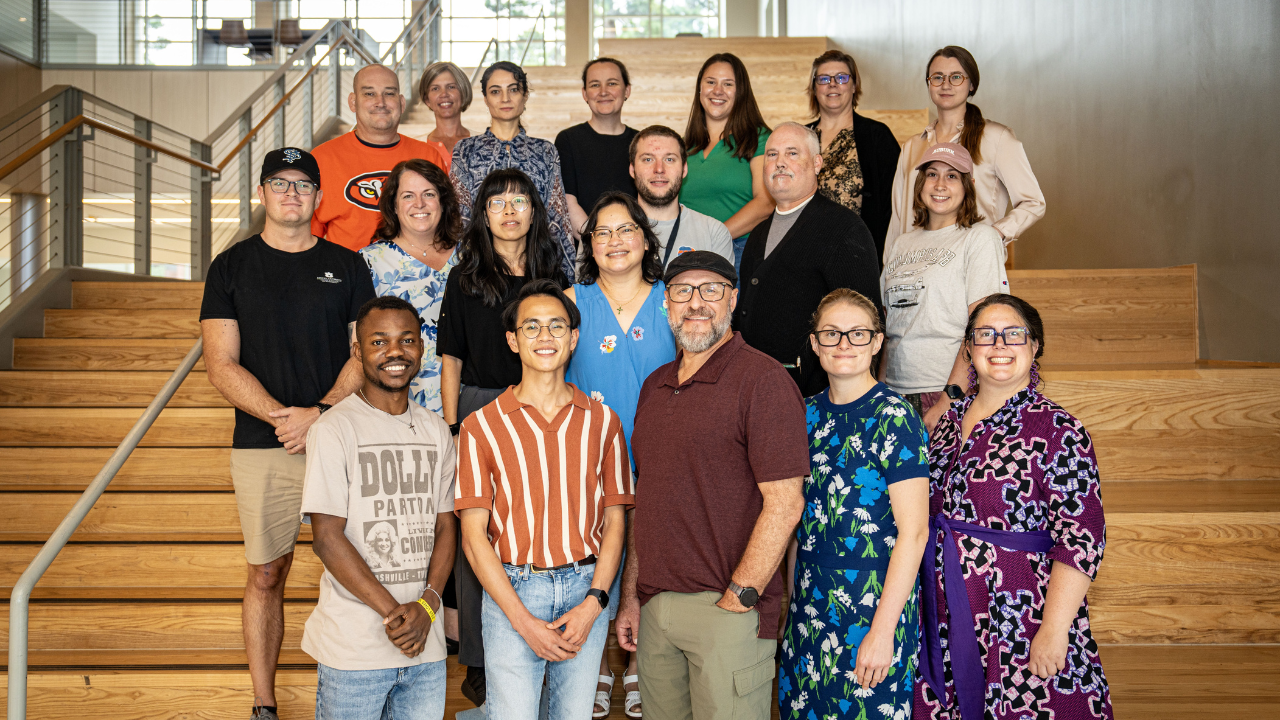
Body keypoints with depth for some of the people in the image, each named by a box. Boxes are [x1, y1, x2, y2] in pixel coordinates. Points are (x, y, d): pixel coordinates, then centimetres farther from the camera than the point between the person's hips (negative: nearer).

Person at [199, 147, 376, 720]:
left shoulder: (347, 265, 10)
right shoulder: (232, 266, 7)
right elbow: (222, 366, 0)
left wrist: (321, 414, -12)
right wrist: (286, 416, -14)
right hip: (263, 443, 0)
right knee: (266, 573, 5)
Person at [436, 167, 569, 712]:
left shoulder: (552, 277, 9)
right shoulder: (464, 278, 4)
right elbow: (451, 362, 3)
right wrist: (452, 430, -4)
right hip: (477, 408, -2)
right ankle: (477, 662, 11)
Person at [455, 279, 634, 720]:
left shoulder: (602, 422, 7)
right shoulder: (481, 427, 0)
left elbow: (615, 521, 7)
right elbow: (474, 535, -3)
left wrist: (593, 603, -6)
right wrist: (524, 621, -10)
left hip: (586, 589, 2)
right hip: (510, 590, -2)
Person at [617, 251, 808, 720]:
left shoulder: (762, 380, -10)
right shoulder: (656, 385, 13)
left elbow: (784, 504, -14)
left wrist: (738, 599, -14)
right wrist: (631, 595, 13)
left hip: (729, 610, -6)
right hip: (654, 607, 7)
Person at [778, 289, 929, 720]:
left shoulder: (893, 418, -12)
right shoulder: (807, 414, 6)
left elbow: (914, 532, -15)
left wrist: (883, 631, -17)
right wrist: (791, 598, 9)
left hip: (873, 606, -5)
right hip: (810, 604, 6)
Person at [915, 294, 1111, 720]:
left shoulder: (1058, 430, -9)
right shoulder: (949, 422, 9)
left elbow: (1081, 539, -14)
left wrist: (1054, 630, -19)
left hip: (1022, 621, -5)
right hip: (944, 622, 5)